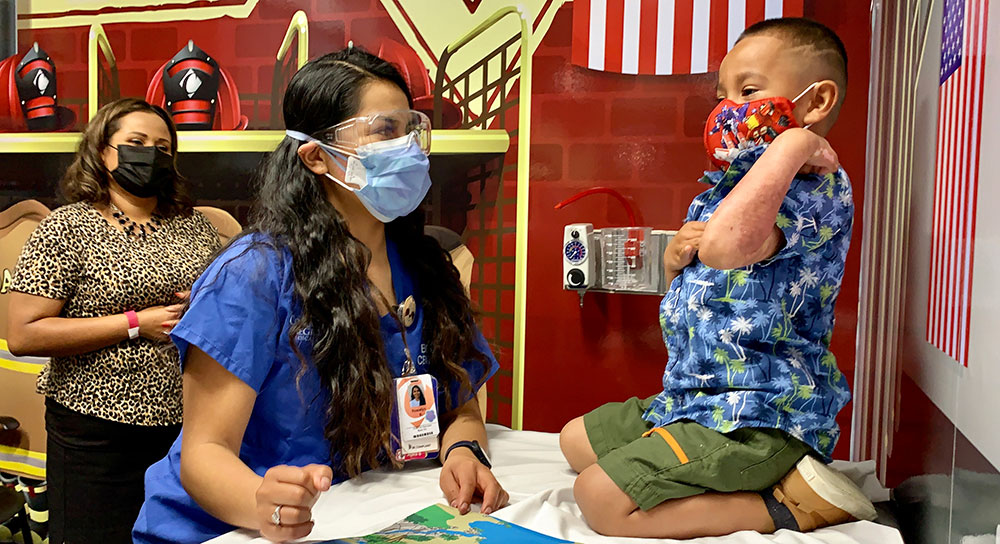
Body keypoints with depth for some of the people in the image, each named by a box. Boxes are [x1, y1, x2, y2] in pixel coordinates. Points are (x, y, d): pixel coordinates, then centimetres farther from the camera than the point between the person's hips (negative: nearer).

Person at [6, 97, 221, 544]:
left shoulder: (194, 225, 8)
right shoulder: (66, 228, -4)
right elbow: (24, 335, -12)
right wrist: (136, 324, -16)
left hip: (186, 419, 4)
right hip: (97, 428, -3)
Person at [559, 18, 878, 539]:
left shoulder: (817, 189, -17)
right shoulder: (727, 187, 14)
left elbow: (723, 244, -41)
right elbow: (692, 294, 22)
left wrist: (794, 144, -32)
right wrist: (674, 260, -1)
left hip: (759, 417, -11)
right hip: (692, 398, 11)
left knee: (600, 498, -21)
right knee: (576, 439, 21)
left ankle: (782, 506, -8)